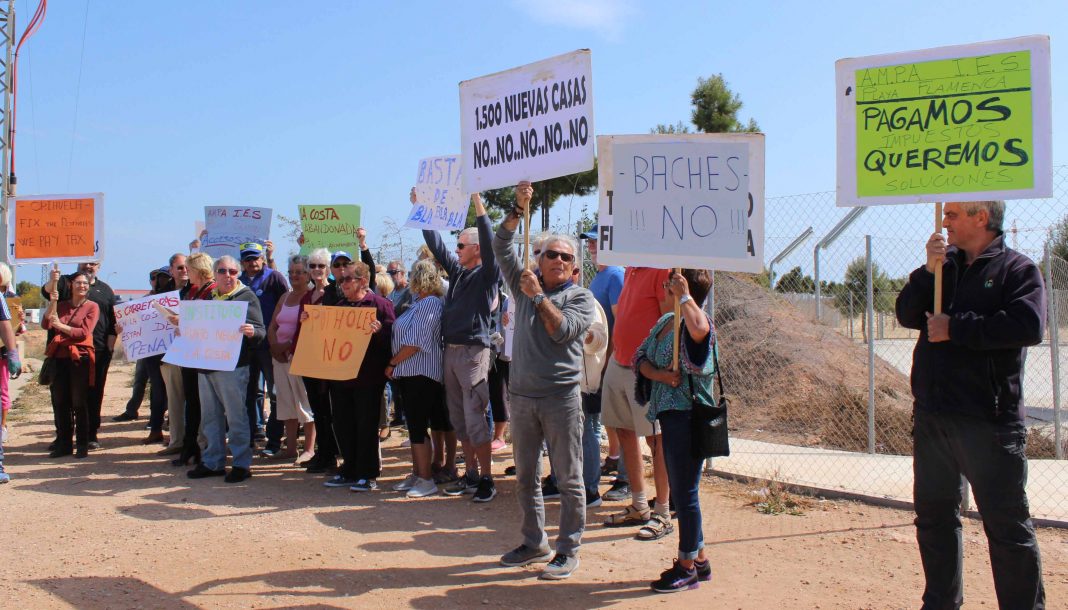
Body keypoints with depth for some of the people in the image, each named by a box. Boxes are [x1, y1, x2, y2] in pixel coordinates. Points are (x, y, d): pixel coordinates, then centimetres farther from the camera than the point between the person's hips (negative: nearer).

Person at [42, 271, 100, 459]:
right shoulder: (61, 305, 16)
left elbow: (84, 332, -9)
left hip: (80, 358, -4)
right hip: (60, 358, 4)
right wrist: (52, 303, -6)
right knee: (59, 403, 6)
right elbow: (46, 325, 2)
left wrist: (61, 326, -18)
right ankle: (64, 444, 15)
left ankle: (82, 445, 4)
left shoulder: (92, 307, 2)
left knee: (79, 403, -2)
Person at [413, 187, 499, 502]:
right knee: (458, 418, 11)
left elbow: (489, 242, -20)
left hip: (473, 351, -8)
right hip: (450, 351, 8)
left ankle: (486, 479, 0)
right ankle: (471, 474, 20)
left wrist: (477, 202, -24)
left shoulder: (486, 274, -5)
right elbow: (435, 244, 20)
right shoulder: (457, 271, 15)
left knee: (475, 419, -8)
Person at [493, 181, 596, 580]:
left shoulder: (580, 297, 2)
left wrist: (539, 296, -12)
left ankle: (568, 550, 9)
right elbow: (501, 247, 4)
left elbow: (562, 330, -14)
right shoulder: (524, 285, 12)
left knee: (568, 479, 1)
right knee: (525, 477, 12)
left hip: (561, 397, -4)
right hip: (522, 395, 4)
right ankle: (535, 543, 25)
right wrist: (519, 209, -5)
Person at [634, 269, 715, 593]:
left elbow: (700, 329, -40)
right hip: (668, 413, 9)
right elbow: (640, 358, 7)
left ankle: (688, 566, 14)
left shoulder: (694, 321, -15)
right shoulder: (665, 321, 11)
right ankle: (698, 559, 30)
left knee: (685, 492, 1)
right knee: (680, 491, 17)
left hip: (687, 416, -9)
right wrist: (659, 374, -12)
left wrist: (684, 295, -27)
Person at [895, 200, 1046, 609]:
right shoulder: (946, 264, 13)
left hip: (988, 421, -6)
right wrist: (928, 271, -9)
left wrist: (955, 328, -15)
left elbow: (1028, 326, -20)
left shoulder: (1018, 269, -4)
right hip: (931, 417, 7)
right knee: (934, 517, 16)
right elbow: (907, 315, 5)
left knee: (1007, 525, 0)